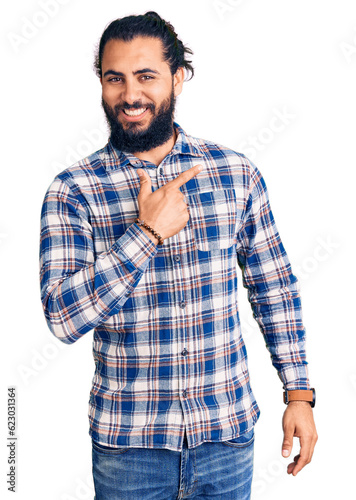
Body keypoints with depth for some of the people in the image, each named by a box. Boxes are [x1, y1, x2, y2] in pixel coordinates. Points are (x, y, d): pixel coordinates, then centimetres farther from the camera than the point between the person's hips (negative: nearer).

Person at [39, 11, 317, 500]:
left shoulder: (236, 172, -1)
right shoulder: (72, 190, -8)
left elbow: (275, 289, 5)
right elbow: (65, 317, -18)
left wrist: (299, 394, 4)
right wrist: (148, 233, -22)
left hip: (228, 430, 2)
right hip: (128, 441, -1)